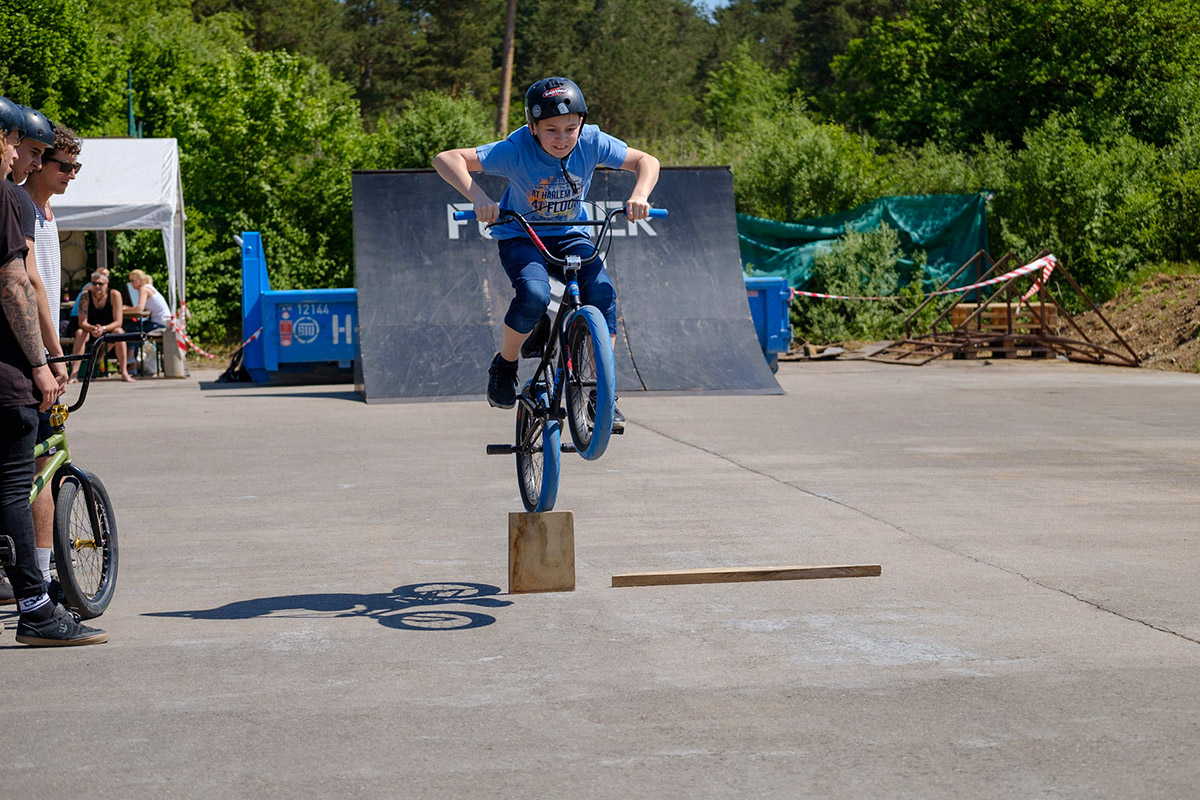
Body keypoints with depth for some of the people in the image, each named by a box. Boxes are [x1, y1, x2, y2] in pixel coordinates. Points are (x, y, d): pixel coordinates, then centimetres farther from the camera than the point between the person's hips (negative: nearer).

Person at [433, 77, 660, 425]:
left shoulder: (592, 141, -18)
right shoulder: (517, 149, -26)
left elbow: (646, 161, -7)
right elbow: (446, 159, -30)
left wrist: (639, 195, -28)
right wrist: (478, 197, -46)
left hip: (569, 236, 3)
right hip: (519, 236, -3)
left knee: (602, 292, -24)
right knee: (534, 294, -33)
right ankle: (504, 365, -3)